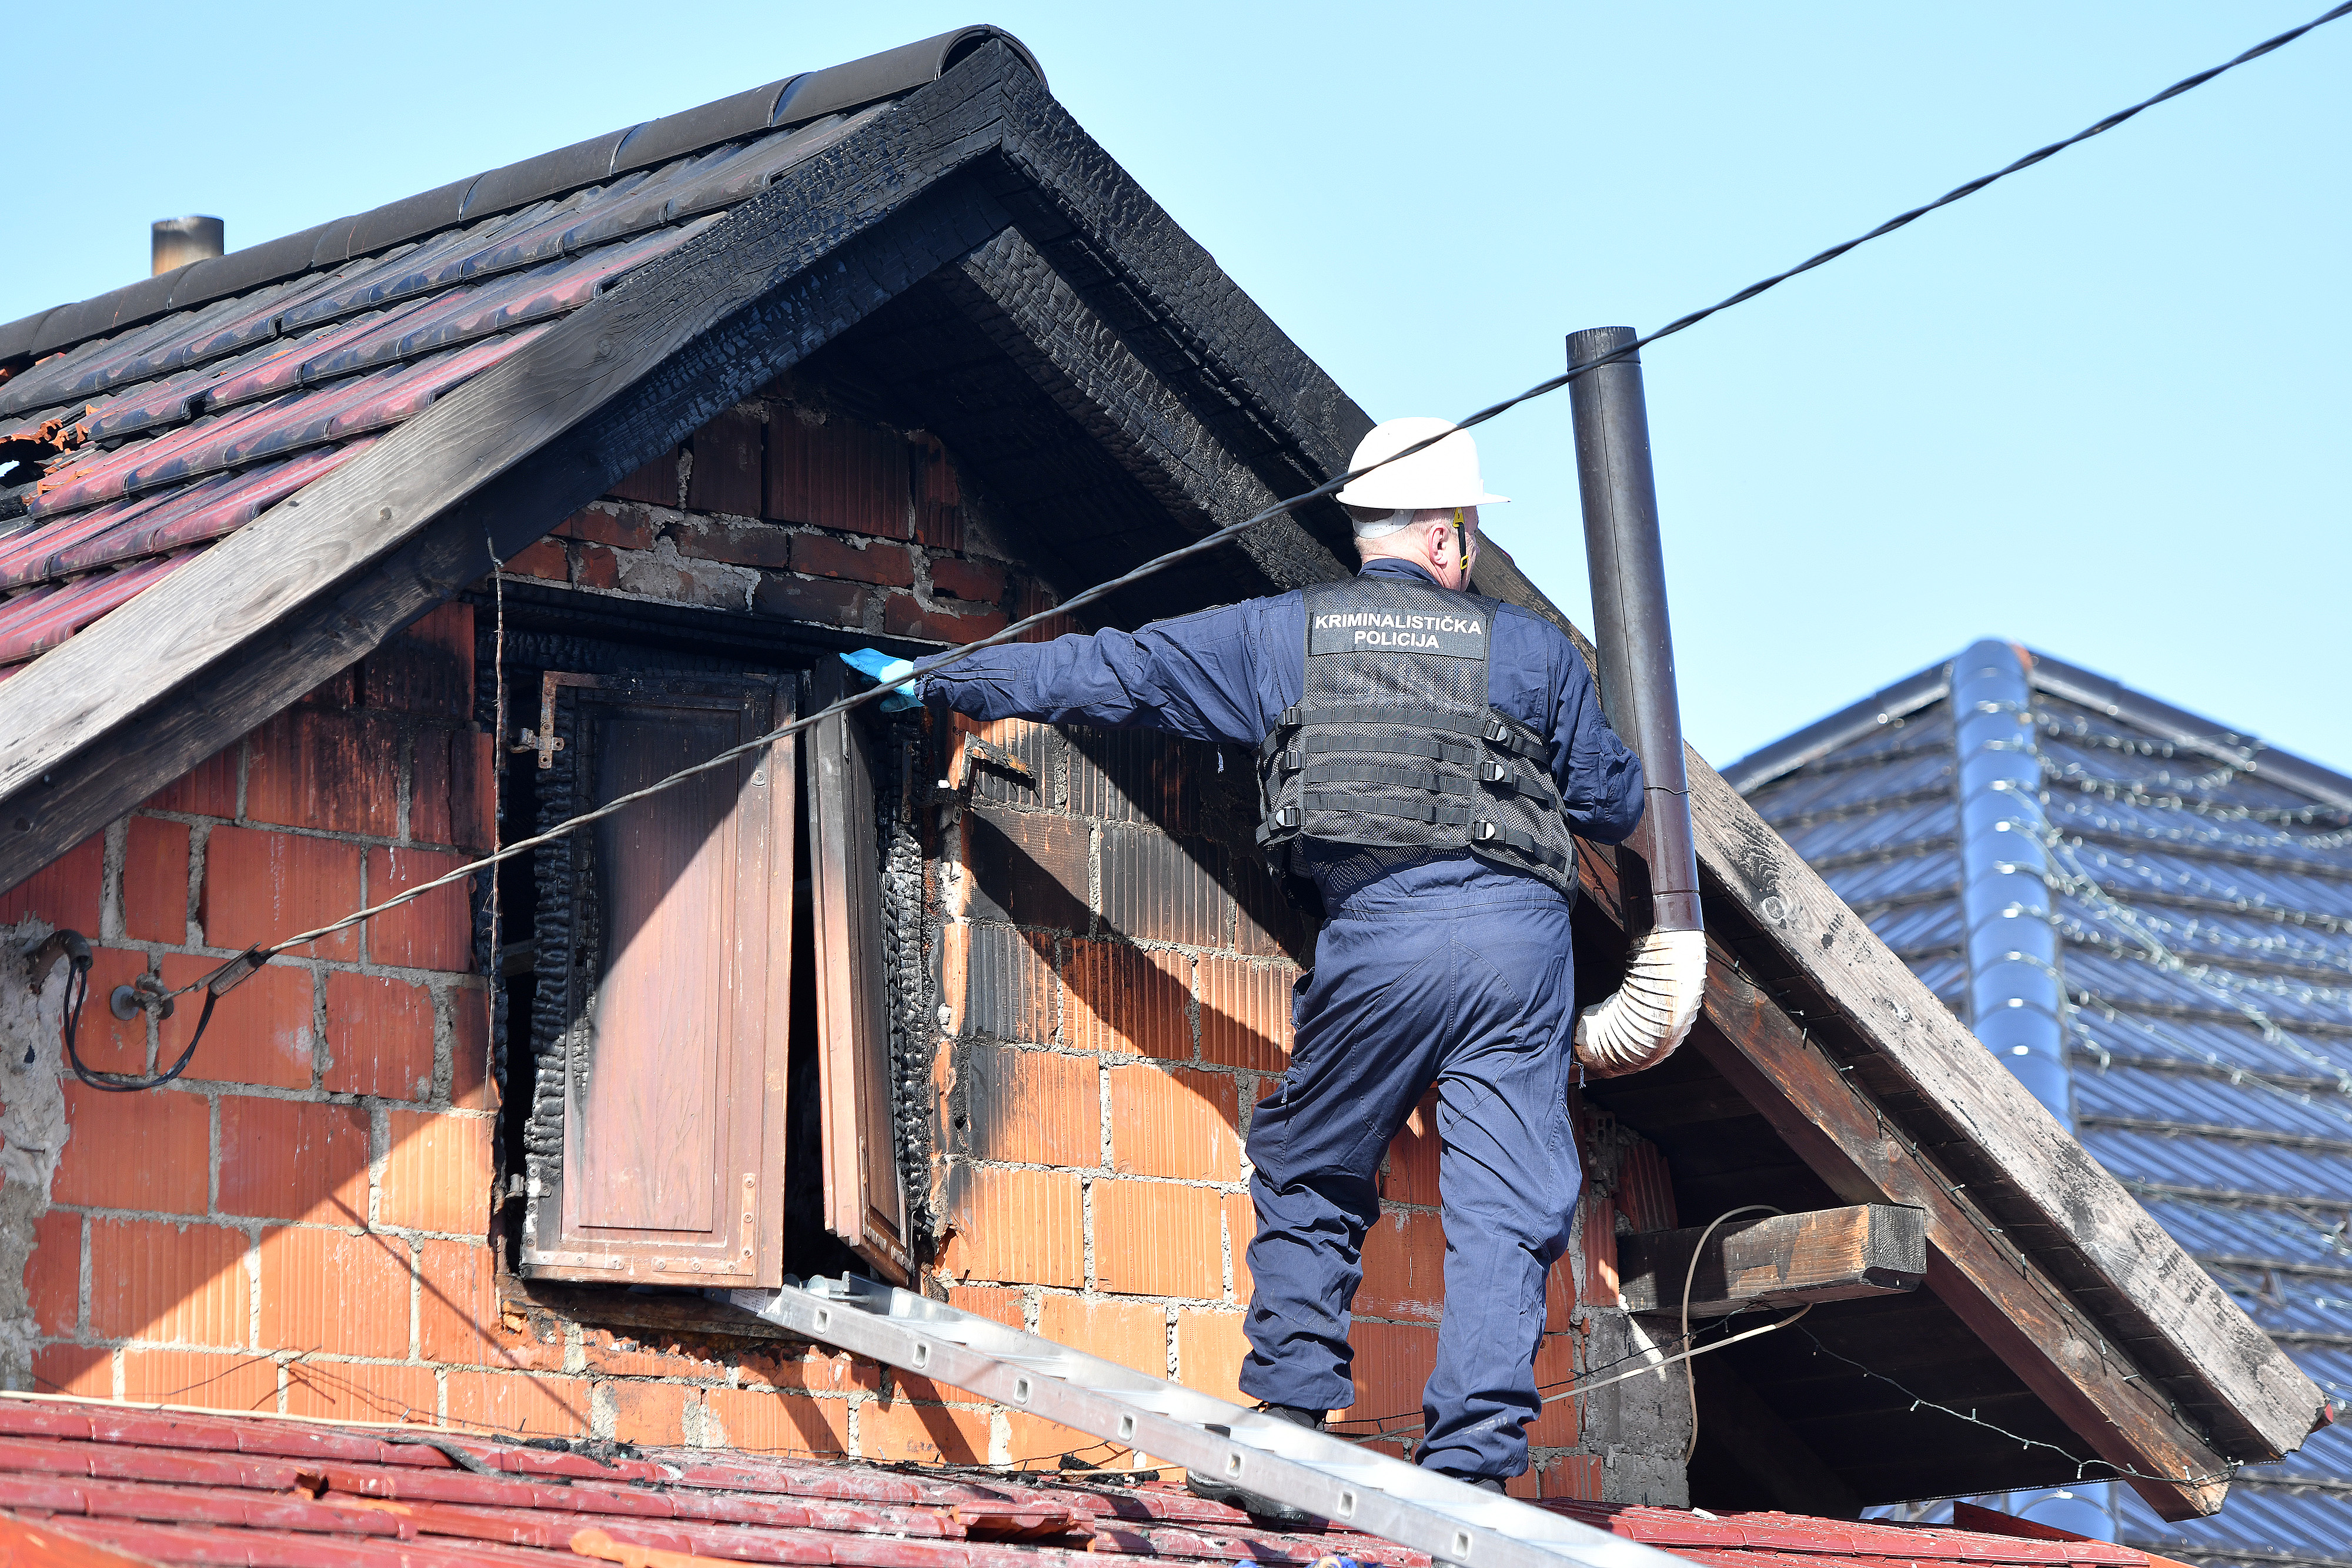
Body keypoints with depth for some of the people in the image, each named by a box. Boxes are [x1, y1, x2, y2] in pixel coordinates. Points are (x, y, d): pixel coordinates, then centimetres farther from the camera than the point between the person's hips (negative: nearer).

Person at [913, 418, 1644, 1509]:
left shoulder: (1283, 633, 15)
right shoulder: (1531, 649, 17)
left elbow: (1116, 671, 20)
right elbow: (1615, 804, 23)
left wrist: (945, 680, 31)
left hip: (1377, 931, 0)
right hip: (1522, 930, 0)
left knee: (1308, 1184, 16)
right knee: (1501, 1212, 0)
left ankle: (1287, 1434, 8)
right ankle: (1471, 1471, -8)